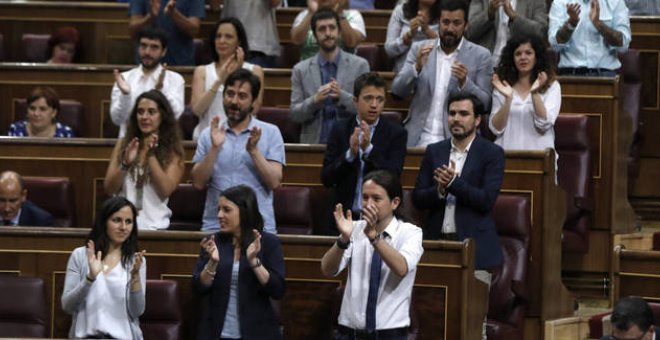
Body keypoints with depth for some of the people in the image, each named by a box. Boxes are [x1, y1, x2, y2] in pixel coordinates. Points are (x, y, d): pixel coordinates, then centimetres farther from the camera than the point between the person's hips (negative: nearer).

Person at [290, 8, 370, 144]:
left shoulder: (360, 65, 6)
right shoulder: (300, 70, 8)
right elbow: (295, 114, 6)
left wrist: (342, 96, -13)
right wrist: (314, 100, -13)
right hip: (314, 143, 1)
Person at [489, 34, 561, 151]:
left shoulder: (551, 86, 7)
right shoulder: (502, 86, 12)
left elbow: (544, 125, -5)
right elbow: (496, 129, 3)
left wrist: (535, 93, -15)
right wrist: (508, 99, -9)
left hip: (539, 150, -1)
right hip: (507, 152, 1)